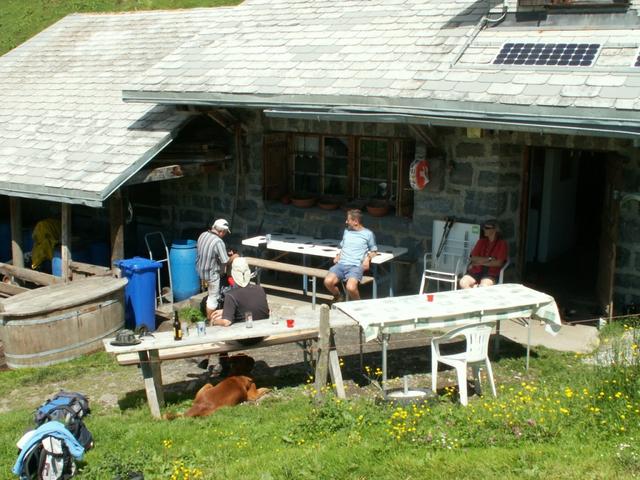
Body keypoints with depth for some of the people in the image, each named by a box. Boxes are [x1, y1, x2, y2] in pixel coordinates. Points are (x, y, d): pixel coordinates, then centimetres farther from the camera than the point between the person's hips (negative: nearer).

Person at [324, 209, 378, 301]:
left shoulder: (368, 234, 8)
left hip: (356, 266, -4)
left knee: (351, 287, -33)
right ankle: (338, 297, 6)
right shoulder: (346, 231, 23)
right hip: (341, 264, 4)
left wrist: (368, 258, -6)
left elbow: (374, 251, 14)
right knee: (328, 281, -26)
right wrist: (338, 255, 10)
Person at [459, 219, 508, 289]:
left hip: (491, 273, -4)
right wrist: (488, 259, -7)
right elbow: (473, 258, 7)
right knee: (463, 283, -25)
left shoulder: (502, 244, 1)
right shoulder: (481, 241, 15)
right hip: (477, 271, 4)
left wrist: (480, 262, -7)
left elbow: (499, 263, -8)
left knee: (483, 287, -36)